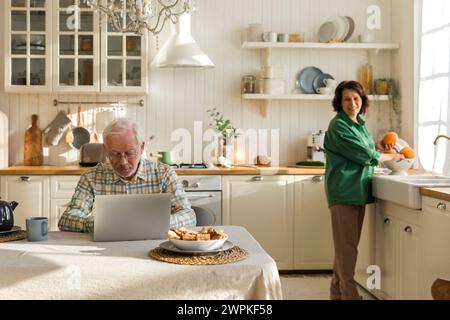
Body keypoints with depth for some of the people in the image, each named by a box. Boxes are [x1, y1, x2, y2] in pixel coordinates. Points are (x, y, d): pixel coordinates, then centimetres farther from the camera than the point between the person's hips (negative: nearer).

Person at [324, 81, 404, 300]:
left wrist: (379, 148, 7)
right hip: (343, 191, -8)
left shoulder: (361, 124, 15)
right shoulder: (338, 126, -12)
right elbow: (364, 156, -15)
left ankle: (338, 290, 24)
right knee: (347, 244, -4)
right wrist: (393, 157, -2)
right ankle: (349, 294, 3)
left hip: (359, 191, 8)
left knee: (349, 243, 13)